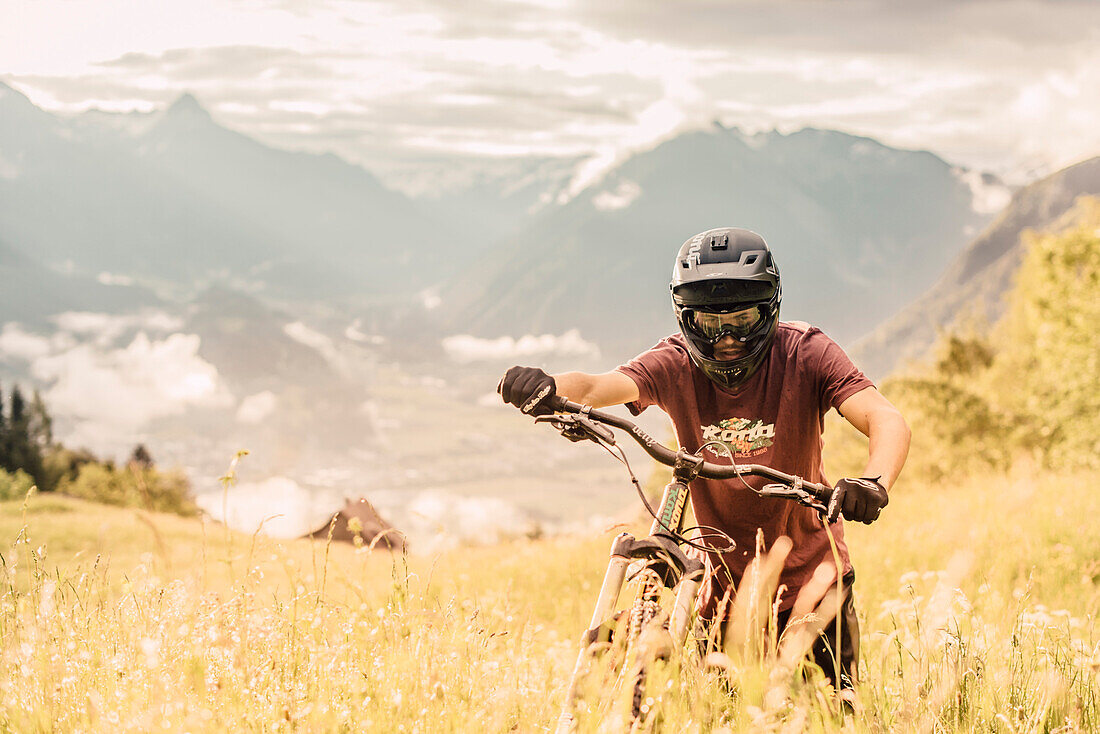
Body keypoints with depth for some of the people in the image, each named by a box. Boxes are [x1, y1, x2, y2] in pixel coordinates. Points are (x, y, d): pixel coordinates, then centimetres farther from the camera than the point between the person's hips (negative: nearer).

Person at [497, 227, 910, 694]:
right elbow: (597, 387, -30)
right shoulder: (675, 366, -13)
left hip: (811, 578, 0)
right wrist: (549, 389, -53)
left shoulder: (804, 354, -16)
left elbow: (887, 421, -28)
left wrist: (875, 482, -50)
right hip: (726, 584, 1)